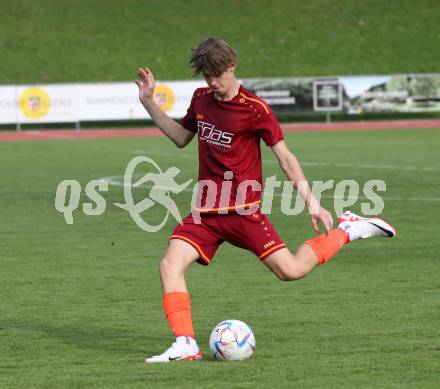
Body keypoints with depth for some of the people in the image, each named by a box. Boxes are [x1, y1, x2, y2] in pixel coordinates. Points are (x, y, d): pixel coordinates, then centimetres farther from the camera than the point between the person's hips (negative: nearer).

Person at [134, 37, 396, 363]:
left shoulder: (254, 109, -9)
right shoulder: (201, 99, 9)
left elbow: (285, 157, -7)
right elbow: (181, 137, 26)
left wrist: (312, 203, -11)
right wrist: (149, 103, 18)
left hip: (243, 210, -5)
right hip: (206, 211, 5)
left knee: (291, 270, -13)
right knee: (170, 264, -18)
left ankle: (348, 229, 11)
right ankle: (186, 346, -19)